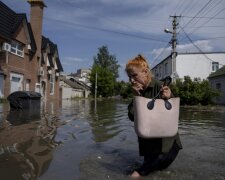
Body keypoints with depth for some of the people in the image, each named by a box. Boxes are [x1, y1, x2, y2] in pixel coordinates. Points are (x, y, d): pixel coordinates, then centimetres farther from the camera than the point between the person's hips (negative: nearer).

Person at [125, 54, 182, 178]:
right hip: (148, 141, 5)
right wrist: (136, 97, -19)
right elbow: (132, 117, -7)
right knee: (151, 166, 11)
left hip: (166, 139, -5)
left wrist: (168, 98, -35)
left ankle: (140, 172, 8)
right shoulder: (137, 91, -1)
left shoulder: (159, 87, -18)